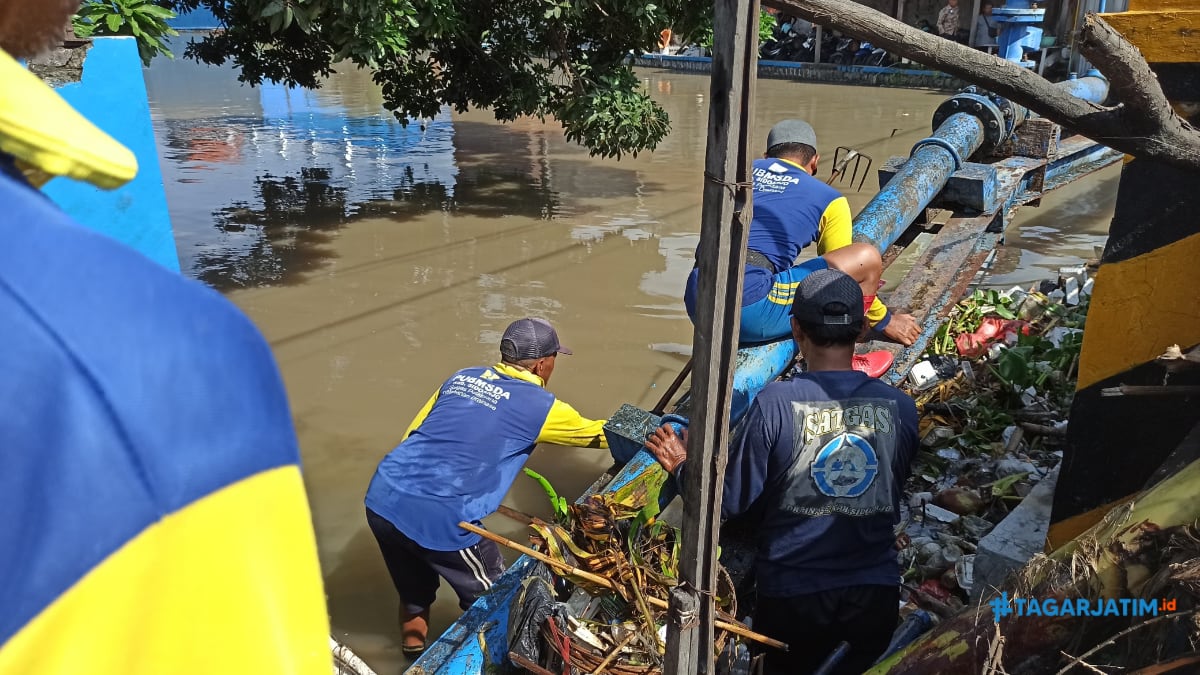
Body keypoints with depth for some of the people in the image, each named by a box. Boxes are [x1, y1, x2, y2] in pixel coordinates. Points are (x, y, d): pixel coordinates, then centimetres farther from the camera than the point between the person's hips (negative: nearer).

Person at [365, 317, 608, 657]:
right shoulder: (539, 406, 0)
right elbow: (594, 432, 16)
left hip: (381, 499, 7)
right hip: (437, 519, -6)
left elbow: (413, 435, 15)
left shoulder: (462, 377, 14)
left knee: (414, 592, 28)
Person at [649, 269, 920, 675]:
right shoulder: (900, 407, -6)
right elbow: (892, 496, 9)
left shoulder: (775, 402, -17)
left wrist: (682, 467, 5)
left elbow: (729, 502, -11)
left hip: (793, 598, -2)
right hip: (877, 595, 2)